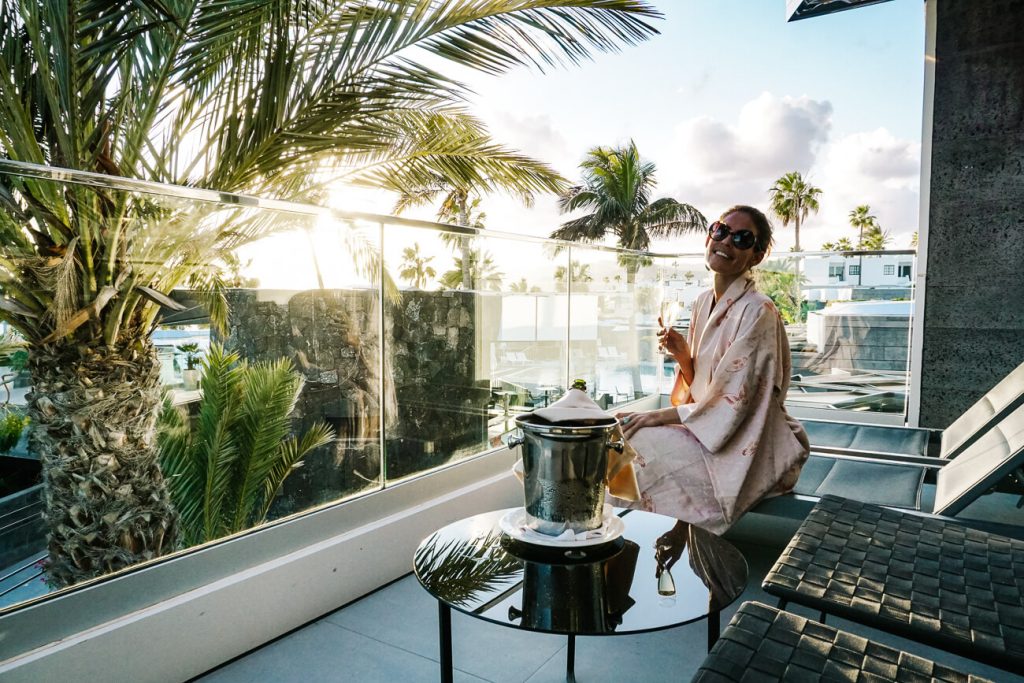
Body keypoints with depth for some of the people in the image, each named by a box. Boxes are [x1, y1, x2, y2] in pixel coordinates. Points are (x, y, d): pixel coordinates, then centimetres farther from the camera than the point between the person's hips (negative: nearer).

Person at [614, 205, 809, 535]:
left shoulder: (757, 312, -19)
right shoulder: (703, 301, 6)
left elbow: (730, 403, -20)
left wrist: (662, 416, -17)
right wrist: (681, 355, -9)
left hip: (744, 447, -7)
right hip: (707, 427, 7)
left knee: (642, 441, -22)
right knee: (624, 430, -8)